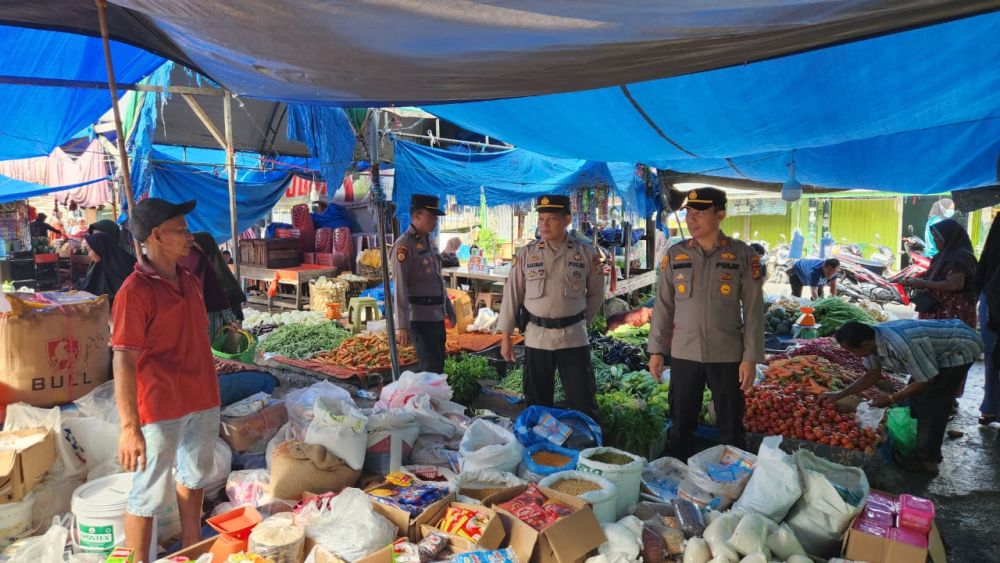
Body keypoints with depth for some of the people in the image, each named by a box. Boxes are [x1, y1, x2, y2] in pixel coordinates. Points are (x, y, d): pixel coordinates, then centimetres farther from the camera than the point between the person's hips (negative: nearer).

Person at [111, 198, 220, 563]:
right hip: (162, 408, -8)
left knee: (195, 476, 22)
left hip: (203, 400, 8)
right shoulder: (135, 291, -17)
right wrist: (129, 427, -26)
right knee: (150, 492, 5)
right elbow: (124, 362, -21)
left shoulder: (191, 281, 7)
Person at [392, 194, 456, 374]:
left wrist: (448, 307, 24)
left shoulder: (428, 242, 14)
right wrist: (402, 325, -24)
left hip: (436, 315, 9)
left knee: (438, 364, 14)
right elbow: (400, 288, -19)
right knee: (432, 368, -8)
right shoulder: (404, 246, -13)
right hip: (420, 318, -9)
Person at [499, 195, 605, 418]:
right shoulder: (526, 254, 0)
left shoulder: (586, 252, -2)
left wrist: (582, 321, 9)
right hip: (536, 337, 1)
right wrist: (506, 336, 2)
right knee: (537, 403, 12)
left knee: (582, 403, 4)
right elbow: (511, 295, 2)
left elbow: (596, 293, 9)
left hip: (574, 338, -1)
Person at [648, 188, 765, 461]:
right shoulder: (675, 254, 2)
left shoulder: (742, 254, -4)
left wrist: (751, 357, -7)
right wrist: (656, 349, 3)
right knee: (681, 425, 12)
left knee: (731, 429, 10)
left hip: (727, 355, -2)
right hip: (684, 354, 2)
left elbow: (754, 309, -3)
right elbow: (663, 305, 5)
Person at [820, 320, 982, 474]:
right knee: (916, 394, 13)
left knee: (931, 404, -10)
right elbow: (873, 374, 2)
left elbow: (927, 380, -23)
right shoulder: (871, 338, -12)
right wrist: (838, 395, -2)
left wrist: (891, 399, -15)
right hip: (943, 342, 9)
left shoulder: (902, 345, -39)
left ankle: (927, 460, 3)